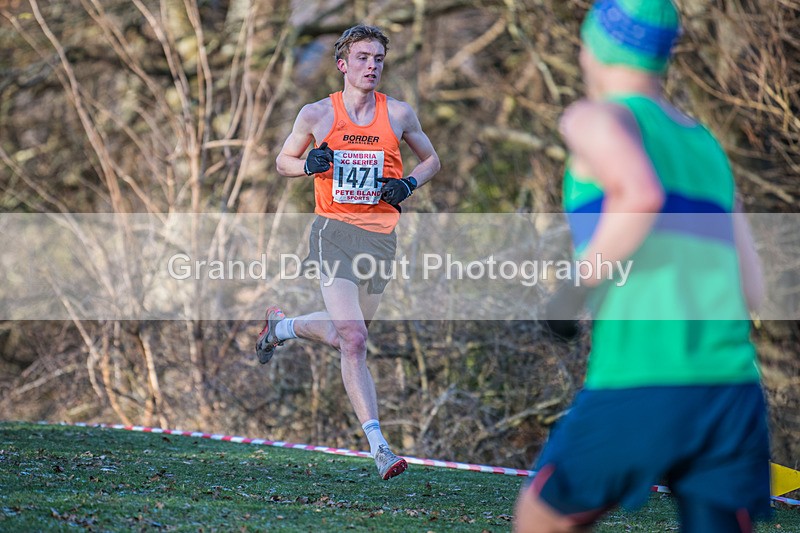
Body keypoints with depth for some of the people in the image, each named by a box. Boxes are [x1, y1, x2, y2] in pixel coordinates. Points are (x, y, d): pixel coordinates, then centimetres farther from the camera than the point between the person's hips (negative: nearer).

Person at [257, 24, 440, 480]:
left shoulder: (399, 113, 5)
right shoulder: (316, 114, 1)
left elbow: (431, 159, 18)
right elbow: (283, 161, 14)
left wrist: (409, 184, -2)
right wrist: (309, 164, -8)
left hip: (381, 233, 4)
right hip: (334, 230, -3)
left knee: (345, 334, 14)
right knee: (353, 339, -17)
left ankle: (282, 326, 44)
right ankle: (378, 445, -17)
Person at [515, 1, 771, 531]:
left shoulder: (597, 117, 4)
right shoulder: (709, 149, 24)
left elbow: (642, 195, -19)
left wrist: (580, 283, -7)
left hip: (638, 384, -5)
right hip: (733, 386, 5)